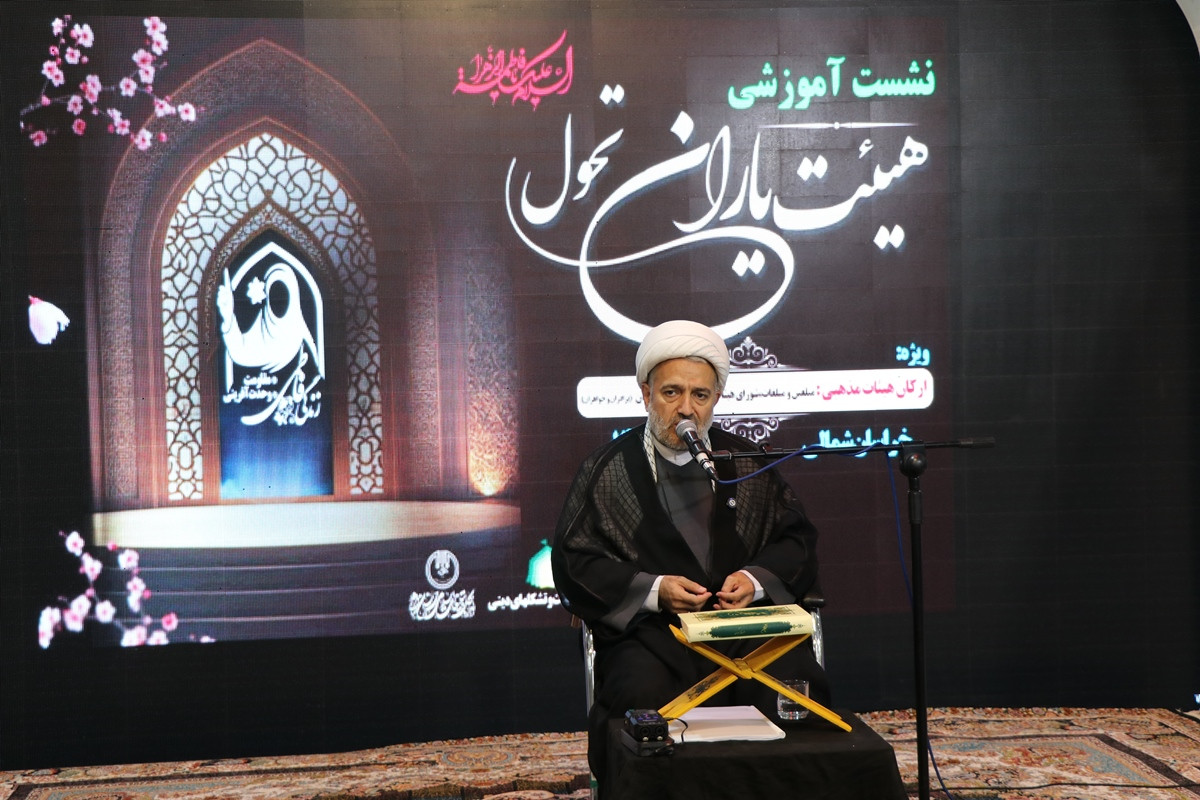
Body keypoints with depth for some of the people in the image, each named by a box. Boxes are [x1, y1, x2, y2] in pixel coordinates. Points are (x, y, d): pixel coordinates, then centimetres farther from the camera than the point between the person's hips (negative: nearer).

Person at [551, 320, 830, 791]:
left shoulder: (747, 463, 17)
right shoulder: (607, 470, 8)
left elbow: (797, 539, 18)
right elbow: (573, 561, 3)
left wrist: (757, 579, -3)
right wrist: (652, 590, -10)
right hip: (648, 629, -2)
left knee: (798, 684, -26)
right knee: (643, 698, -33)